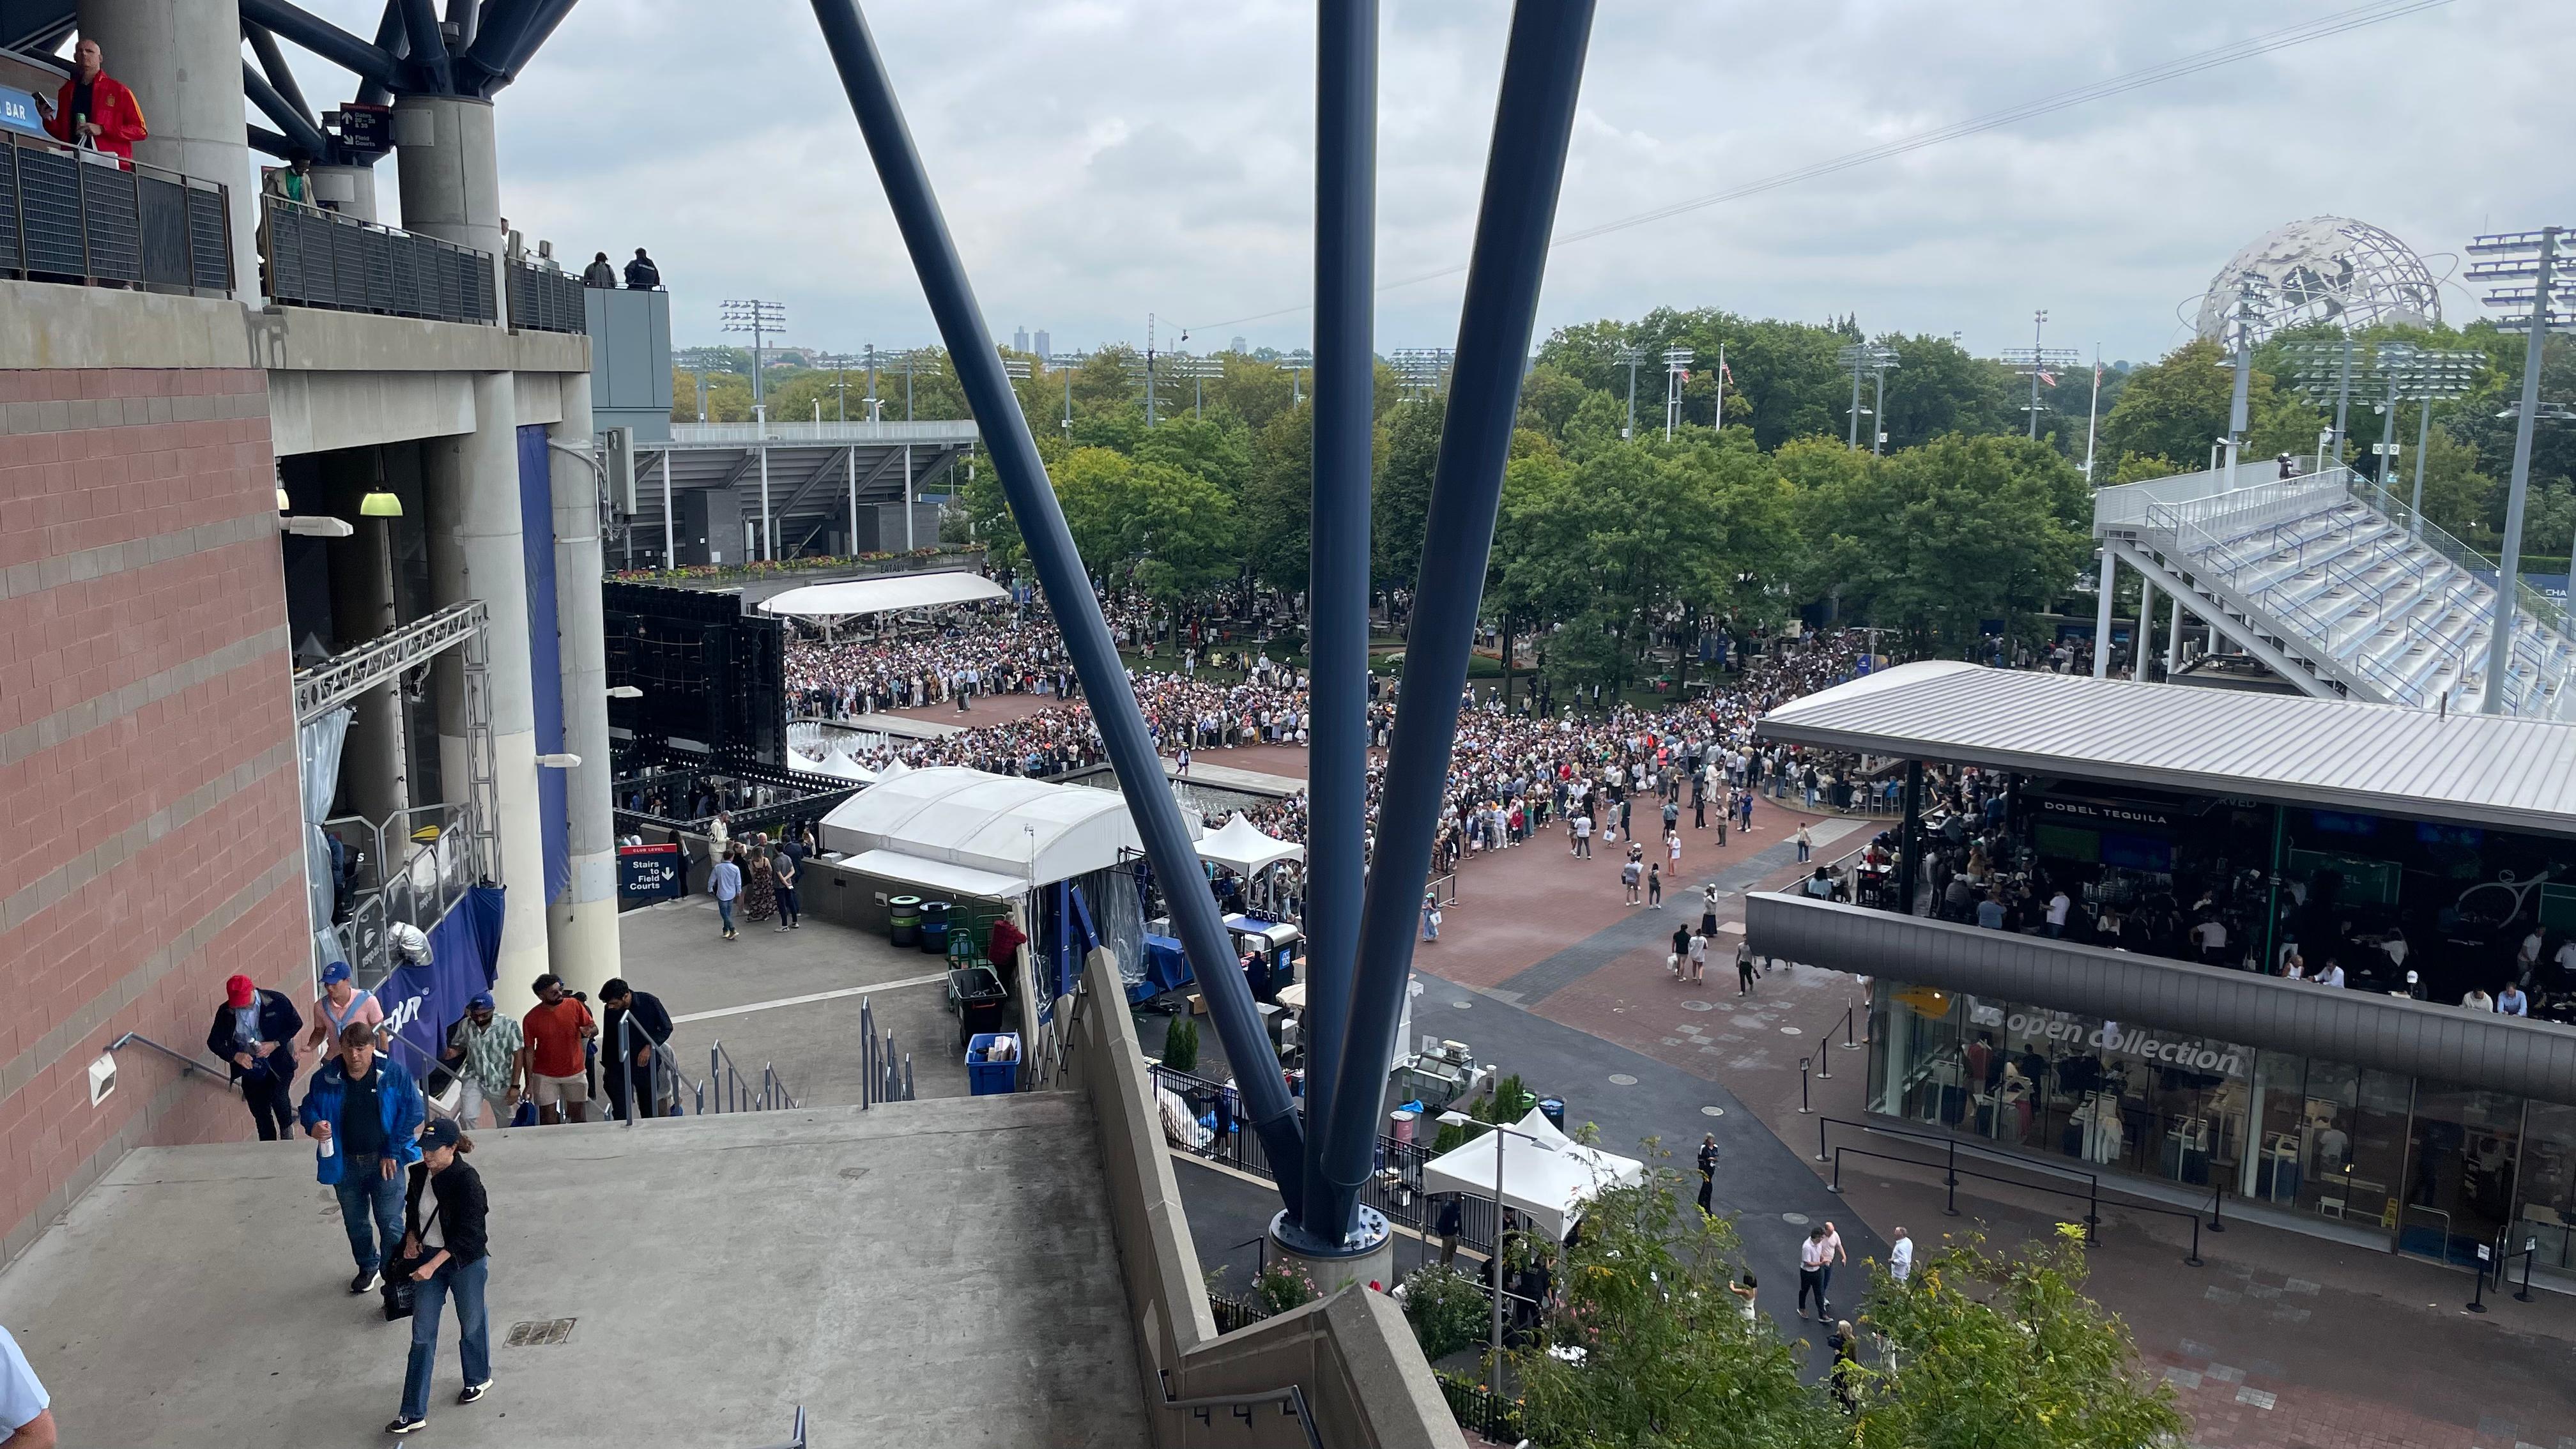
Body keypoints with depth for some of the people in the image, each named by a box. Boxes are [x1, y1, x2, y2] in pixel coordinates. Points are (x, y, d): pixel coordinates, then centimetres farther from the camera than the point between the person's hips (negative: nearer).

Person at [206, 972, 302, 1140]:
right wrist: (235, 1056, -19)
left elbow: (296, 1024, -3)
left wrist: (275, 1044, -17)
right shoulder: (226, 1012, -6)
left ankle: (287, 1129, 2)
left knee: (278, 1096, -26)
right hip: (250, 1066, 3)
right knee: (261, 1114, 6)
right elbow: (214, 1042, -1)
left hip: (279, 1064, -3)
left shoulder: (277, 1001, -12)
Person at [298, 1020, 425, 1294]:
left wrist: (392, 1152, -11)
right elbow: (308, 1108, 5)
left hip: (384, 1162, -3)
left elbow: (412, 1112, -9)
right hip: (345, 1164, 3)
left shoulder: (394, 1074, -14)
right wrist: (313, 1126, -19)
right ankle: (368, 1267, 44)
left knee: (390, 1224, -1)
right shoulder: (325, 1078, -8)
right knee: (355, 1223, 21)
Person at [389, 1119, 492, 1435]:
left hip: (465, 1261, -5)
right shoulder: (419, 1173, -3)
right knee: (422, 1335, 4)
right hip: (428, 1257, 5)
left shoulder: (466, 1179, -22)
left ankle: (478, 1379, 42)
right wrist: (411, 1237, -2)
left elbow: (468, 1233, -23)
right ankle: (414, 1413, 7)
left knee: (471, 1323, 16)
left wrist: (433, 1265, -28)